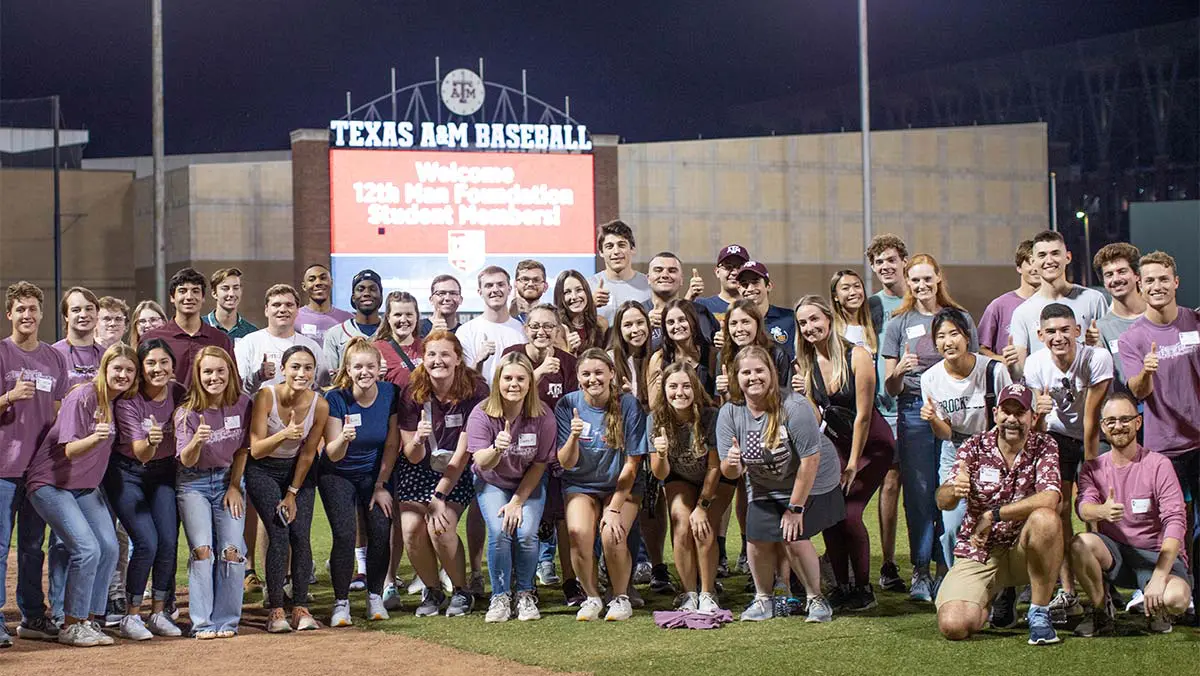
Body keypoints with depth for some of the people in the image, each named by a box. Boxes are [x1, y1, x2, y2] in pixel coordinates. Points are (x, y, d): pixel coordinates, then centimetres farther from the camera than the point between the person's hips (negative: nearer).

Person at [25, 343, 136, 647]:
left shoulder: (119, 401, 3)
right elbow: (70, 449, -25)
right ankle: (71, 626, -5)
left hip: (86, 487, 8)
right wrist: (95, 438, -44)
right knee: (87, 549, -18)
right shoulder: (83, 397, -19)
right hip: (50, 483, -8)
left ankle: (89, 621, 8)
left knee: (108, 548, -4)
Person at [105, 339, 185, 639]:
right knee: (146, 543, -16)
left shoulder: (180, 394, -10)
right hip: (127, 472, -4)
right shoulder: (127, 400, -21)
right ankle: (131, 616, -2)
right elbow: (140, 454, -30)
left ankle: (159, 613, 8)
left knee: (169, 542, -7)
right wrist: (150, 442, -49)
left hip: (164, 472, 4)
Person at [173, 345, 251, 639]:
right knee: (202, 548, -16)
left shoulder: (241, 405, -6)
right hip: (193, 483, -2)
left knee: (232, 549, -11)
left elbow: (241, 450, 6)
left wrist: (234, 486, 1)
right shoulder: (187, 412, -13)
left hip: (228, 480, 2)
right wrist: (196, 442, -37)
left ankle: (225, 622, -1)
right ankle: (202, 623, -10)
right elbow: (186, 461, -16)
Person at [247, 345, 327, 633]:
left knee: (301, 536, -9)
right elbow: (255, 450, -24)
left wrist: (293, 493, -2)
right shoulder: (267, 396, -23)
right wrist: (283, 434, -41)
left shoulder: (320, 405, -15)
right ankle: (276, 610, -12)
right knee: (279, 534, -16)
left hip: (297, 471, 3)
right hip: (263, 471, -3)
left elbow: (307, 454, -4)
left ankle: (300, 607, -1)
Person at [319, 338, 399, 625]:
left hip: (375, 473, 2)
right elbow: (333, 455, -21)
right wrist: (343, 439, -43)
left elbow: (392, 444, -4)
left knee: (381, 532, -12)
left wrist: (381, 485, -4)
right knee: (344, 535, -17)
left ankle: (375, 597, 7)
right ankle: (341, 602, -4)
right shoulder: (335, 399, -20)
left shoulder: (391, 394, -14)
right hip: (338, 475, -2)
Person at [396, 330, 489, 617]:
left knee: (440, 527, -24)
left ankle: (462, 592, 0)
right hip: (418, 470, 2)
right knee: (412, 527, -19)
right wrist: (417, 441, -33)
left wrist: (439, 496, -18)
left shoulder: (475, 391, -18)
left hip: (457, 473, -2)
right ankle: (432, 591, 7)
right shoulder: (412, 394, -12)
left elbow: (463, 452, -15)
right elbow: (412, 457, -9)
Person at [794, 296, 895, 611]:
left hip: (872, 443, -5)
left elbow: (862, 415, -16)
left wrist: (852, 465, -14)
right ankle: (841, 588, 5)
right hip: (836, 443, 5)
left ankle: (864, 589, -2)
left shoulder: (857, 356, -17)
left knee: (849, 513, -17)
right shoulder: (805, 364, -1)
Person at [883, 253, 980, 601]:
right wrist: (900, 372, -15)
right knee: (919, 492, -2)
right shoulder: (899, 324, 9)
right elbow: (891, 388, 8)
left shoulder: (960, 318, 9)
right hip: (914, 412, 0)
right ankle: (920, 572, 4)